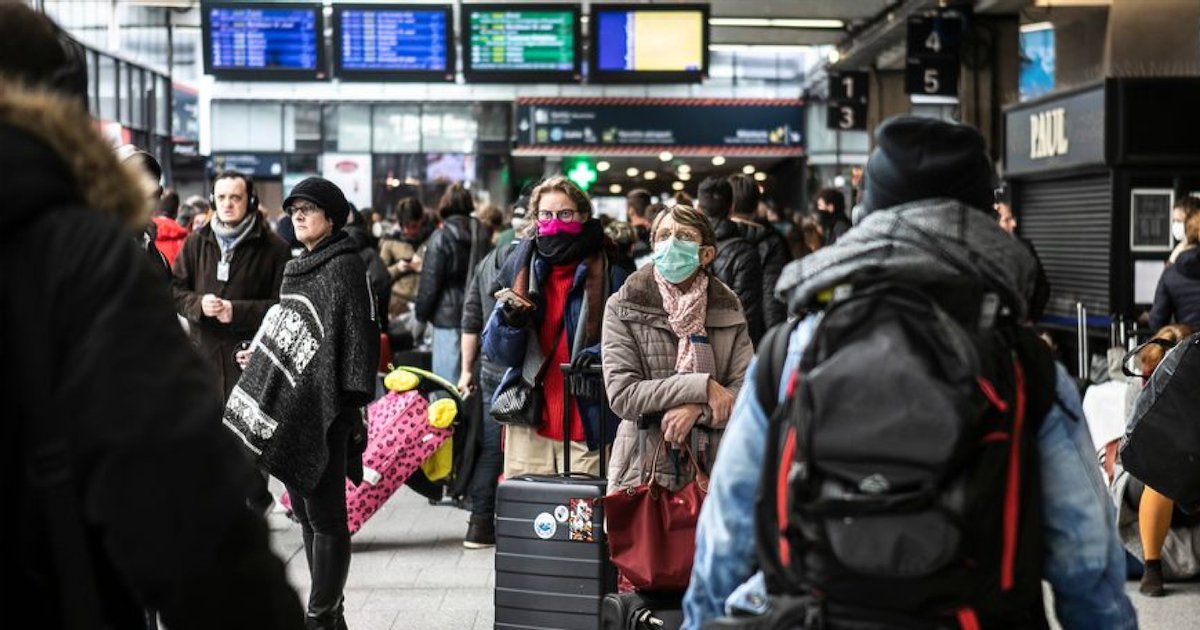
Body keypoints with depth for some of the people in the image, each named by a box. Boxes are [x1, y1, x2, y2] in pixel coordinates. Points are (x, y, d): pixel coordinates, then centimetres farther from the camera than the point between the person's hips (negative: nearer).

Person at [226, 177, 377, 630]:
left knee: (325, 515, -4)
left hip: (323, 406, -9)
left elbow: (358, 337, -14)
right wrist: (260, 356, 15)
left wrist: (354, 400, -19)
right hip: (288, 405, 9)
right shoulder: (298, 268, 18)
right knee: (305, 511, 12)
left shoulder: (344, 266, -8)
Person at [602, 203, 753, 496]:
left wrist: (697, 410, -18)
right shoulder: (624, 307, -1)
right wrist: (702, 387, -15)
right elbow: (622, 395, -11)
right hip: (643, 472, -2)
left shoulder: (728, 308, 7)